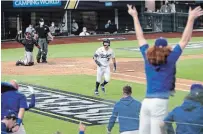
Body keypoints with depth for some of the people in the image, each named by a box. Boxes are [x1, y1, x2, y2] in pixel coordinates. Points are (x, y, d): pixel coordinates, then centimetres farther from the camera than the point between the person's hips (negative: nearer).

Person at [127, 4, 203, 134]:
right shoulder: (170, 59, -4)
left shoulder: (147, 57, 8)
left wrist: (135, 16, 25)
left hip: (146, 102, 5)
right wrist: (191, 19, -4)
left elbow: (140, 37, 17)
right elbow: (184, 40, -5)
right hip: (160, 102, -5)